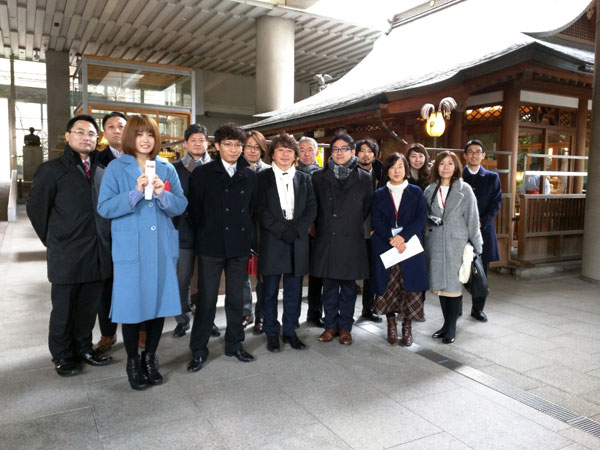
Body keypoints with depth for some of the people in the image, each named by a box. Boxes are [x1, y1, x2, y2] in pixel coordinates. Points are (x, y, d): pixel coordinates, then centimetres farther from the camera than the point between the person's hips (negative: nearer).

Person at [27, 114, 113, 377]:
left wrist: (105, 242, 8)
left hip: (98, 255, 4)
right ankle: (62, 357, 26)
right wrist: (54, 243, 4)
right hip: (67, 257, -4)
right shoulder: (52, 170, -3)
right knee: (63, 309, 9)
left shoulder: (103, 172, 10)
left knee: (89, 307, 13)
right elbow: (36, 209, 0)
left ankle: (83, 348, 31)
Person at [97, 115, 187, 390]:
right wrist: (136, 192, -20)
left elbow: (181, 205, 3)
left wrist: (162, 194, -16)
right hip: (130, 248, -3)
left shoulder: (166, 168, 8)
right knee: (131, 305, 1)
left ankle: (150, 357, 27)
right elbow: (105, 208, -8)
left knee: (160, 303, 8)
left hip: (162, 248, 3)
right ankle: (133, 362, 21)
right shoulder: (116, 168, 0)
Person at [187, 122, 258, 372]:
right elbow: (194, 210, 0)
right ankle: (198, 350, 16)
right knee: (206, 300, 2)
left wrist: (244, 234, 6)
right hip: (211, 247, -2)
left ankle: (234, 344, 27)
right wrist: (203, 237, 2)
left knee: (236, 298, 12)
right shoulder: (202, 173, -1)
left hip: (239, 246, 3)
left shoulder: (250, 176, 6)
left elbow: (252, 208, 11)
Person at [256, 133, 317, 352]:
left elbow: (312, 208, 4)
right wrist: (281, 230, -14)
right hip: (272, 242, -2)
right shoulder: (263, 178, 4)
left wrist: (295, 229, -10)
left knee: (293, 291, 8)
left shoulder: (304, 179, 12)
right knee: (270, 291, 4)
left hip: (298, 241, 2)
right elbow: (260, 209, -5)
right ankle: (272, 333, 18)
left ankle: (290, 331, 22)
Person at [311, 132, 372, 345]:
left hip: (351, 240, 0)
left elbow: (366, 208, 10)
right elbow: (314, 207, 9)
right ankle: (331, 325, 22)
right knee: (329, 286, 8)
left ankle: (345, 327, 20)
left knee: (348, 286, 8)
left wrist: (352, 224, 10)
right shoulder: (319, 177, 3)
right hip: (327, 239, 0)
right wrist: (322, 227, 8)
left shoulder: (363, 178, 3)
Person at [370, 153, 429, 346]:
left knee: (410, 286, -4)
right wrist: (392, 239, -14)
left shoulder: (416, 192, 10)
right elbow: (376, 221, 1)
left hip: (410, 245, 0)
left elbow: (421, 218, -1)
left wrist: (402, 236, -15)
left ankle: (407, 327, 8)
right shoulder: (379, 194, 11)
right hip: (384, 247, 1)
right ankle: (391, 326, 13)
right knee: (388, 288, 1)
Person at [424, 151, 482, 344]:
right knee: (440, 283, 9)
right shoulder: (430, 190, 8)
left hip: (456, 243, -3)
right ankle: (446, 323, 23)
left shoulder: (464, 190, -1)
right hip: (435, 243, 3)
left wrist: (475, 245, -3)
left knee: (453, 284, 1)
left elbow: (472, 219, -2)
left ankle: (451, 327, 13)